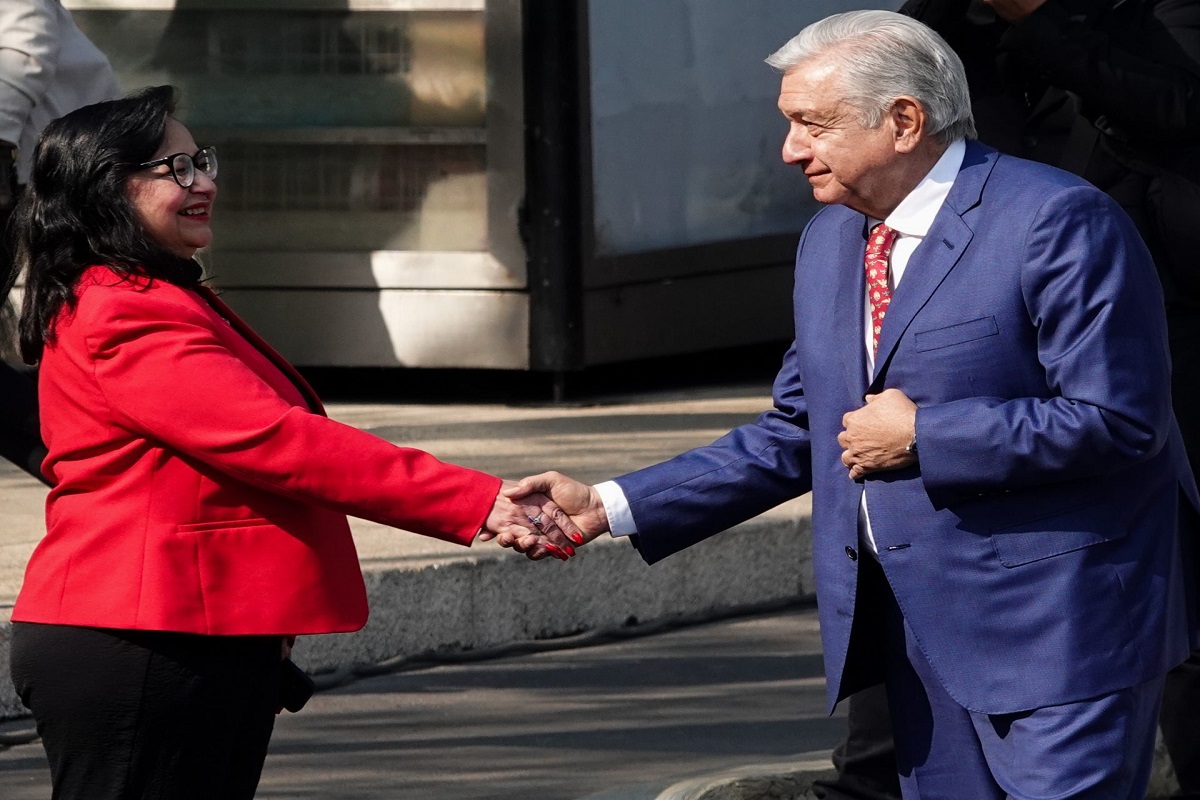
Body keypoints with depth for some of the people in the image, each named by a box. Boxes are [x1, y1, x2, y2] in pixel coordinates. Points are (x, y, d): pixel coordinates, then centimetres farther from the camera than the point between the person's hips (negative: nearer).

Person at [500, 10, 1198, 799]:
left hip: (1055, 635, -8)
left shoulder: (1058, 223, -13)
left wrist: (920, 437, -15)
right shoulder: (828, 242, 14)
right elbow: (797, 435, 20)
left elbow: (1114, 420, -20)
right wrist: (613, 507, 11)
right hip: (924, 636, 8)